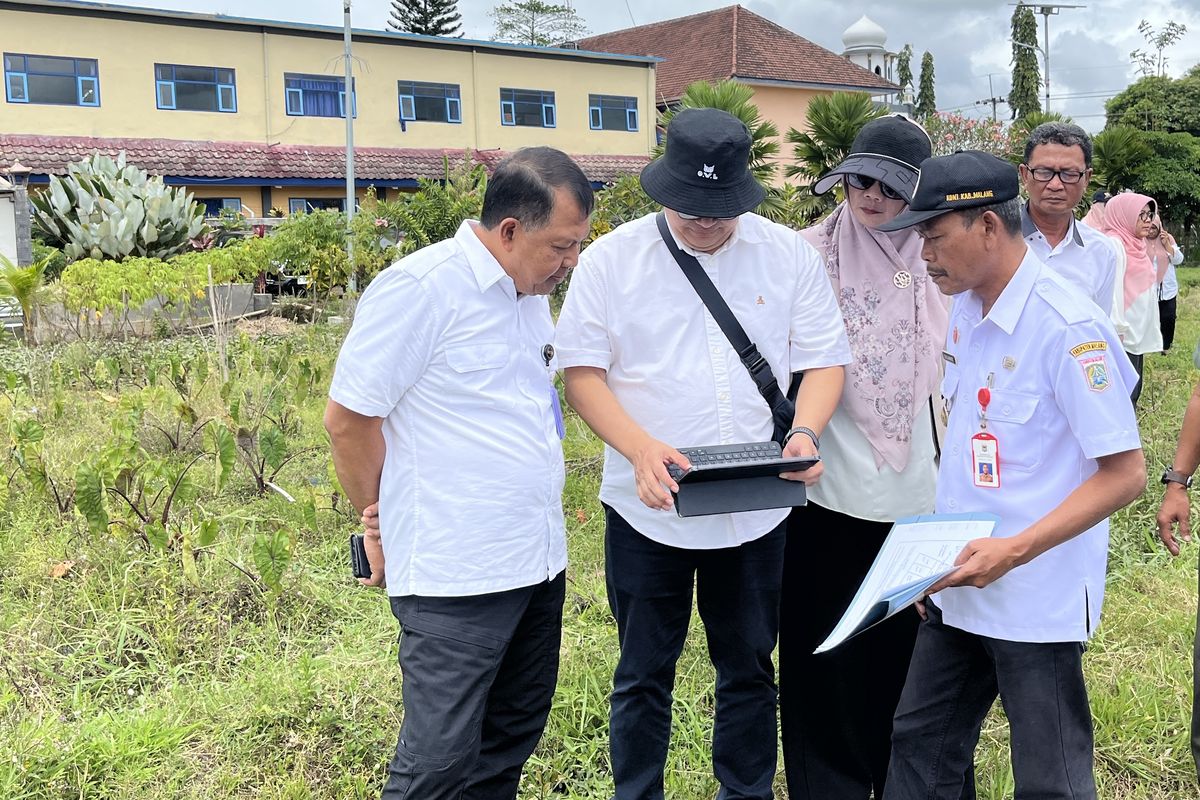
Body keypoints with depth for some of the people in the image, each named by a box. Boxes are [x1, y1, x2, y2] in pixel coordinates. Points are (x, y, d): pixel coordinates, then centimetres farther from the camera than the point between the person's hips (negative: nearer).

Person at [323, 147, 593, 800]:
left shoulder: (530, 293, 10)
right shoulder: (421, 288, -16)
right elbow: (347, 419, -13)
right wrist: (383, 523, -2)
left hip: (539, 562, 8)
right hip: (456, 576, -8)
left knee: (512, 740, 19)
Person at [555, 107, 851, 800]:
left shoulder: (790, 255, 0)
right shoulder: (612, 259, -5)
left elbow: (823, 358, 2)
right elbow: (583, 371, -7)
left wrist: (806, 432, -18)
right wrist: (641, 448, -23)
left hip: (758, 508, 2)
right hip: (648, 505, -1)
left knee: (750, 670, 16)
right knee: (644, 673, 13)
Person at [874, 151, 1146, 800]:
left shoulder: (1067, 326, -19)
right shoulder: (966, 313, 6)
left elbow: (1124, 473, -19)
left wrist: (1013, 551, -25)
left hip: (1036, 599, -8)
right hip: (958, 587, 8)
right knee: (918, 747, 17)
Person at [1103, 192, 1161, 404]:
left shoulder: (1136, 245, 16)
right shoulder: (1115, 245, -13)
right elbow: (1113, 291, -19)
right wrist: (1118, 331, -22)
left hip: (1137, 337, 10)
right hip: (1123, 338, -10)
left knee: (1132, 394, 13)